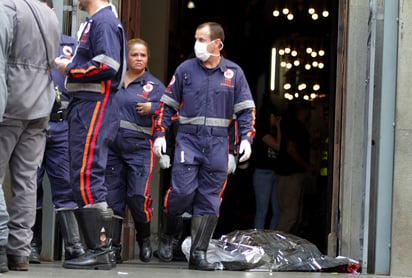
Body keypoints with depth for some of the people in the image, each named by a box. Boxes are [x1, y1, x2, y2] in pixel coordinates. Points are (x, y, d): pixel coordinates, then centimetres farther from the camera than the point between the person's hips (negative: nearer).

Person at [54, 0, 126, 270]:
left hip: (94, 106, -11)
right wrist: (72, 65, 11)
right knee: (83, 180, 11)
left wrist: (70, 69, -11)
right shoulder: (94, 22, 21)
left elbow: (107, 65, -22)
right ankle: (99, 249, 14)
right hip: (85, 107, 11)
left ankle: (101, 250, -15)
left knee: (87, 179, -15)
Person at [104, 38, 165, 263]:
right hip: (111, 146, 3)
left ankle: (144, 239, 12)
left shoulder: (154, 85, 7)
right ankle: (114, 246, 10)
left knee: (138, 196, -12)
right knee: (112, 198, 2)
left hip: (139, 147, -3)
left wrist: (152, 108, -18)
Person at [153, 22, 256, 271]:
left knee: (210, 200, 1)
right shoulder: (186, 69, 6)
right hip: (188, 139, -1)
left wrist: (247, 139, -3)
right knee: (182, 191, -12)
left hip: (217, 144, 1)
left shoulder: (234, 73, 6)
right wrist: (160, 135, 2)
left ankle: (199, 254, 6)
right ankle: (167, 236, 15)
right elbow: (167, 104, 10)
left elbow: (247, 109, 9)